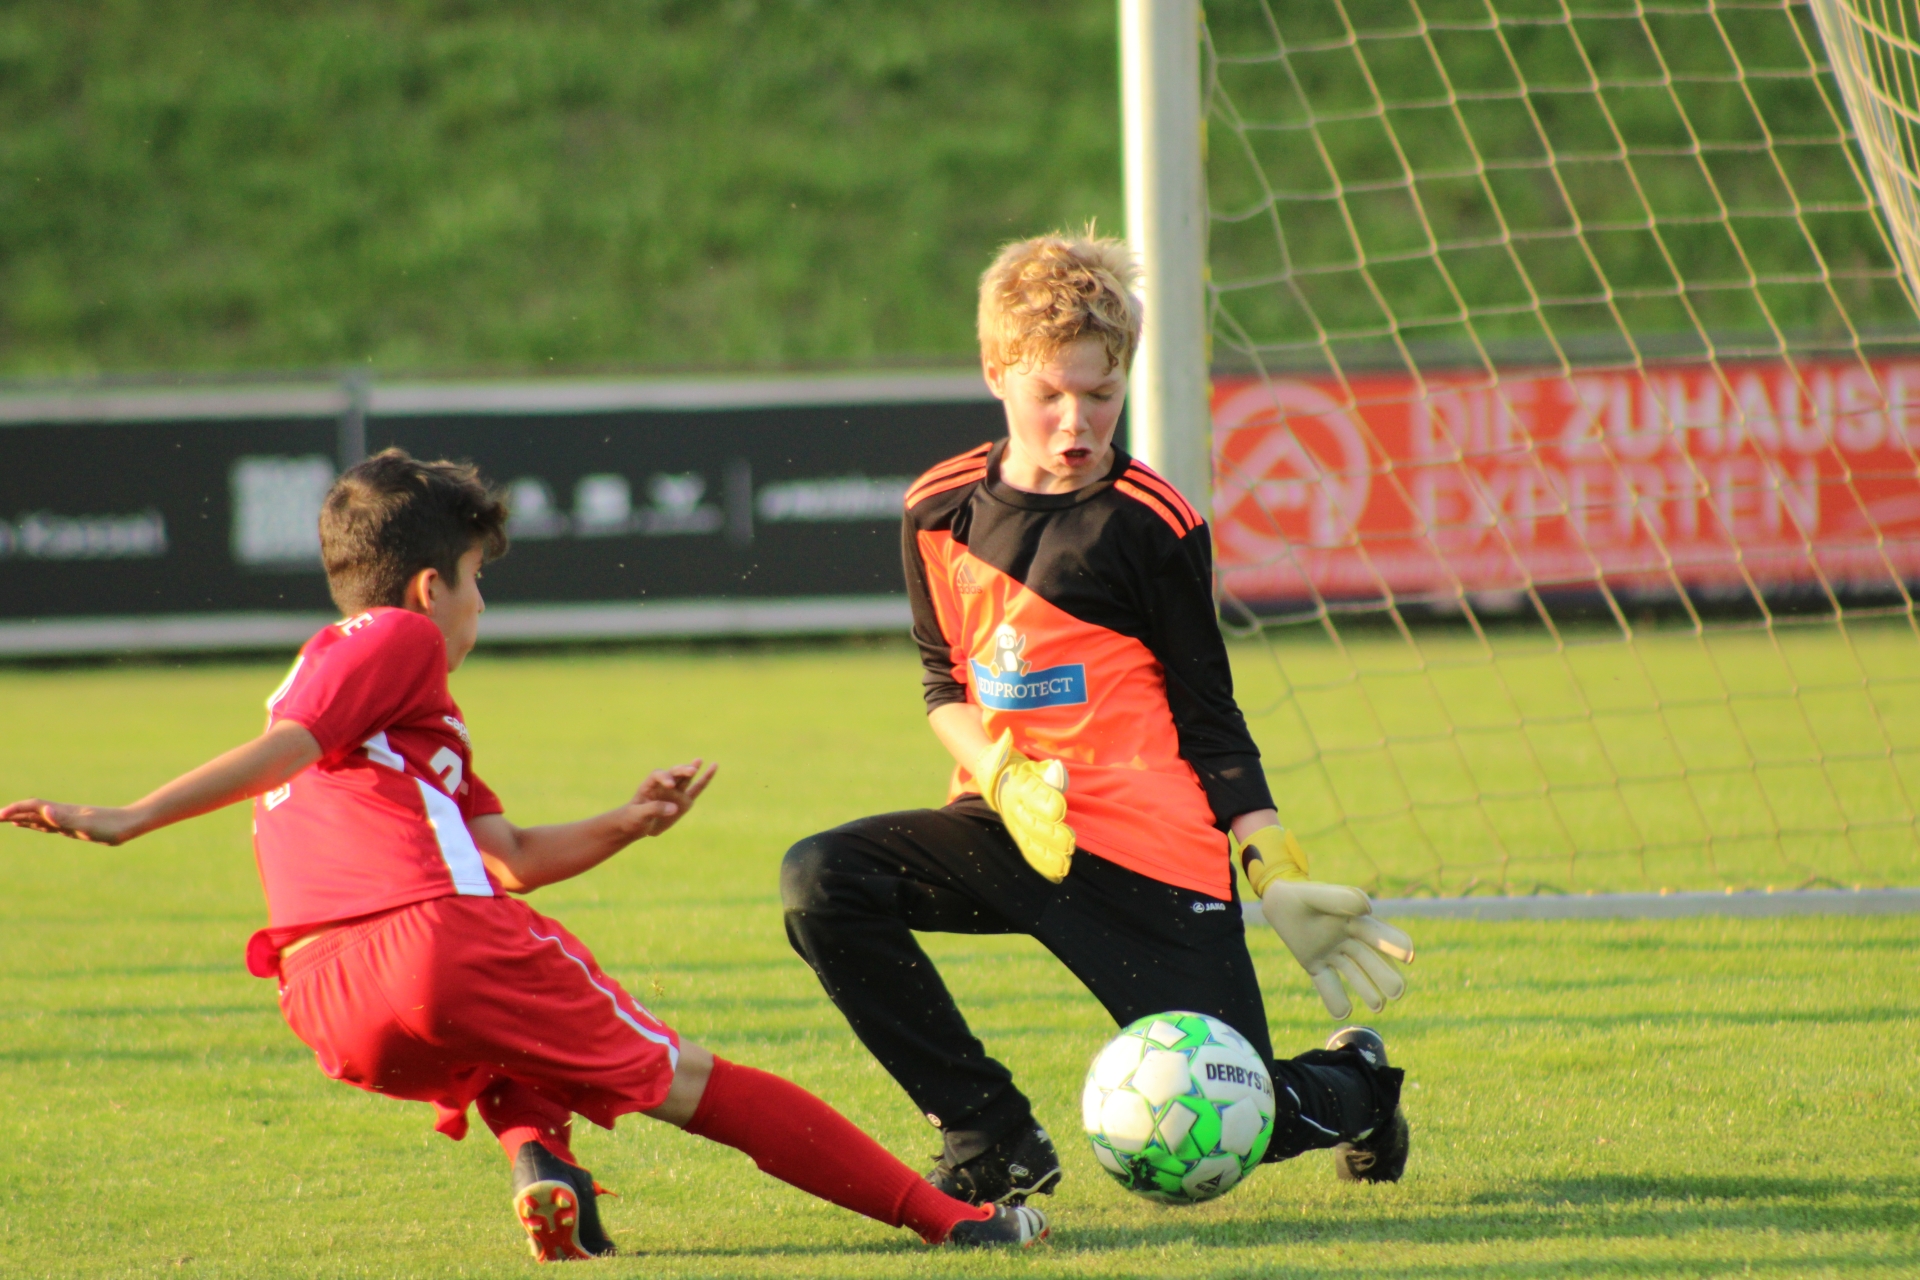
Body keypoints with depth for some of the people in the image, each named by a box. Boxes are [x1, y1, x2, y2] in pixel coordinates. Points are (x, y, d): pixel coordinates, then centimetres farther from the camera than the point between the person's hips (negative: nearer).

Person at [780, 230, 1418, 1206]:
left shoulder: (1151, 525, -6)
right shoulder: (939, 512, 4)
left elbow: (1208, 722, 1)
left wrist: (1280, 884, -5)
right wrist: (1004, 777, -8)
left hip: (1148, 852, -4)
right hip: (1011, 824, 4)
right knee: (821, 883, -23)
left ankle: (1352, 1082, 30)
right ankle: (991, 1140, -11)